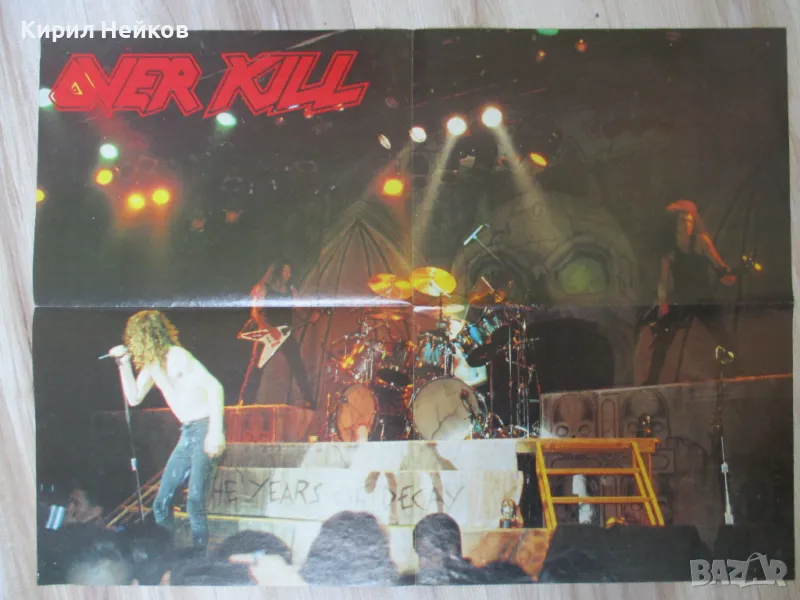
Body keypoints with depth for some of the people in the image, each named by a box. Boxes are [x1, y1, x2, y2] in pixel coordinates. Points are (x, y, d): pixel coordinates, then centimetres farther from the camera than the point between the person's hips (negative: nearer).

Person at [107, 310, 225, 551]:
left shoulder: (176, 356, -13)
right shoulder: (151, 364, 13)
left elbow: (214, 386, -20)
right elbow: (134, 398, 19)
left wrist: (216, 431, -26)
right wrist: (124, 363, 10)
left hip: (204, 429, -9)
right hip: (187, 433, 9)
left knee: (195, 502, -14)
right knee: (162, 502, 8)